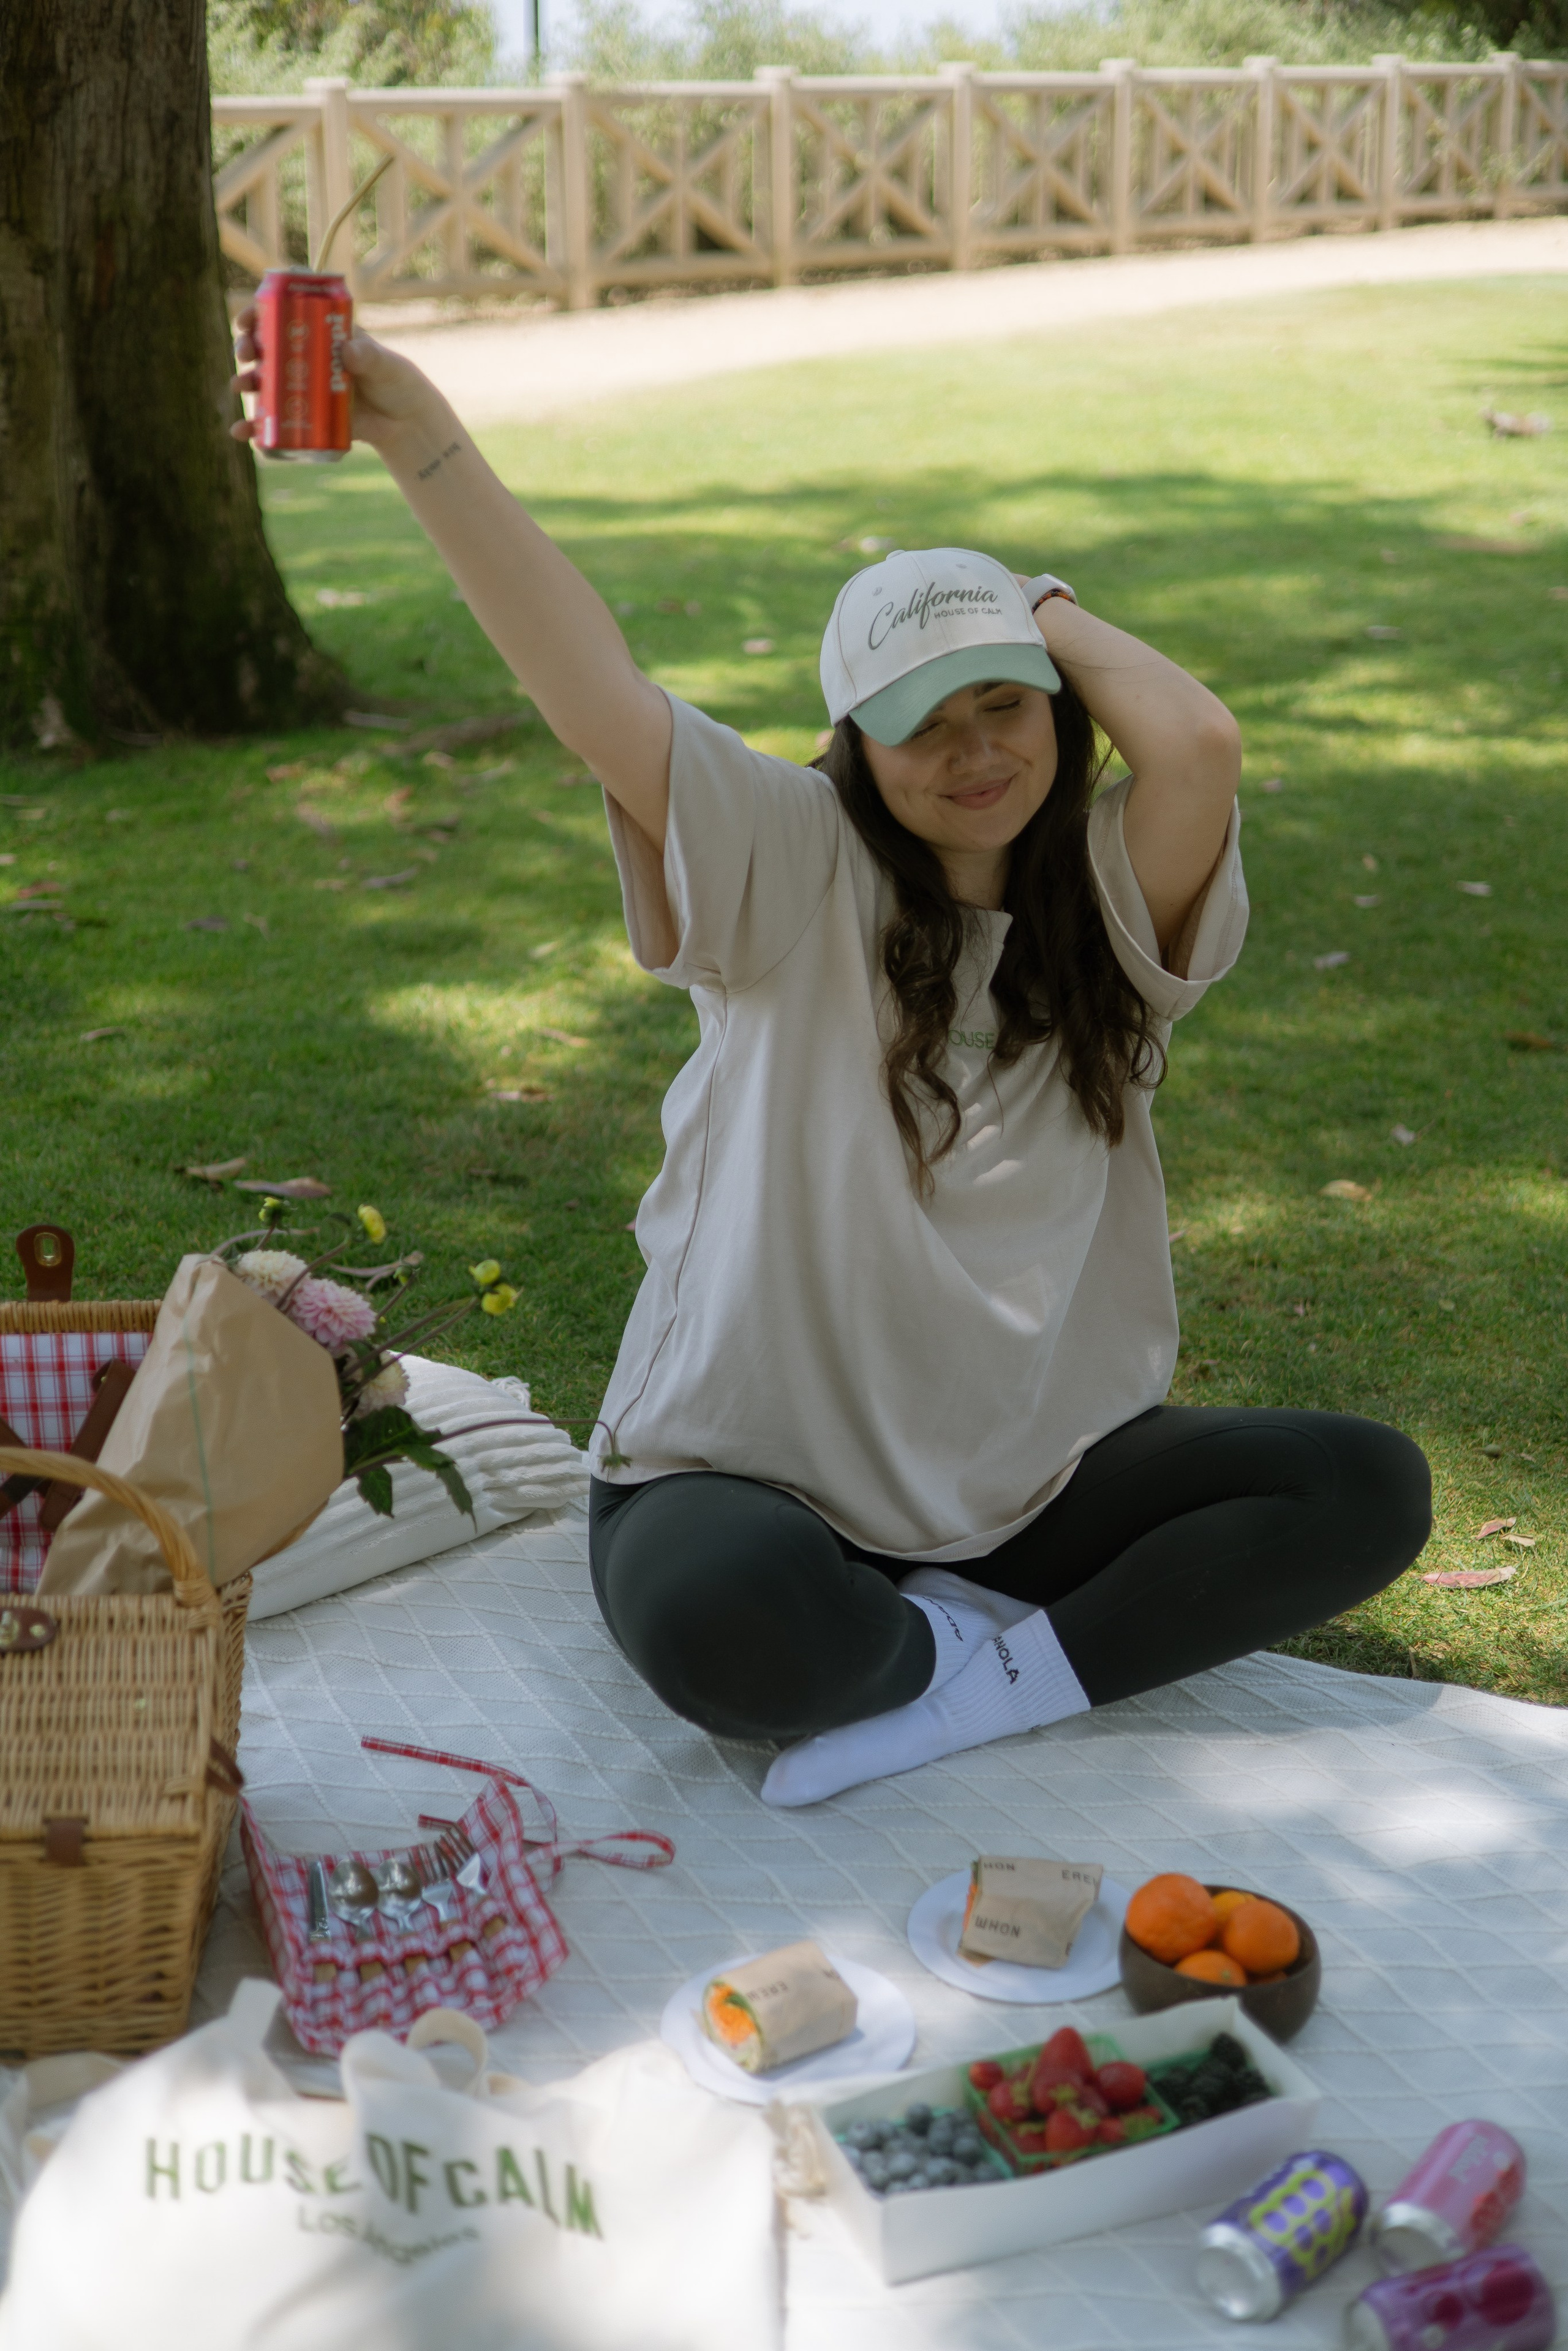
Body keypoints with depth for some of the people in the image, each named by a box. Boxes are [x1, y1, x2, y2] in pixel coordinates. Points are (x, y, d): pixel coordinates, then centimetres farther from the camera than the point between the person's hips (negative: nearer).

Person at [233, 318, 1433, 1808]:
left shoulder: (1108, 900, 1)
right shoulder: (796, 871, -4)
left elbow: (1199, 745, -22)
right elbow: (594, 696, -19)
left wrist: (1052, 615, -2)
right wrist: (422, 442, -29)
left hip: (1039, 1477, 3)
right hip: (765, 1480, -3)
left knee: (1369, 1488, -14)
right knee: (722, 1629, -37)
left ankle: (984, 1683, -17)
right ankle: (1001, 1654, -5)